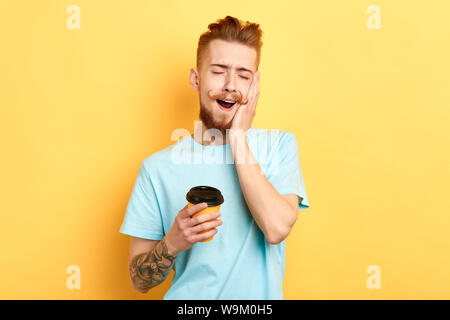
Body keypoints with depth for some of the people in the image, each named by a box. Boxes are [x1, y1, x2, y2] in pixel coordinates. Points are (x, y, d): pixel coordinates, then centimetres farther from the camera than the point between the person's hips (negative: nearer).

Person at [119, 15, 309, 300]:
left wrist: (238, 137, -14)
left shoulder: (280, 146, -4)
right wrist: (172, 243, -21)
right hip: (187, 297, 1)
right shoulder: (158, 168, -6)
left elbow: (277, 228, -19)